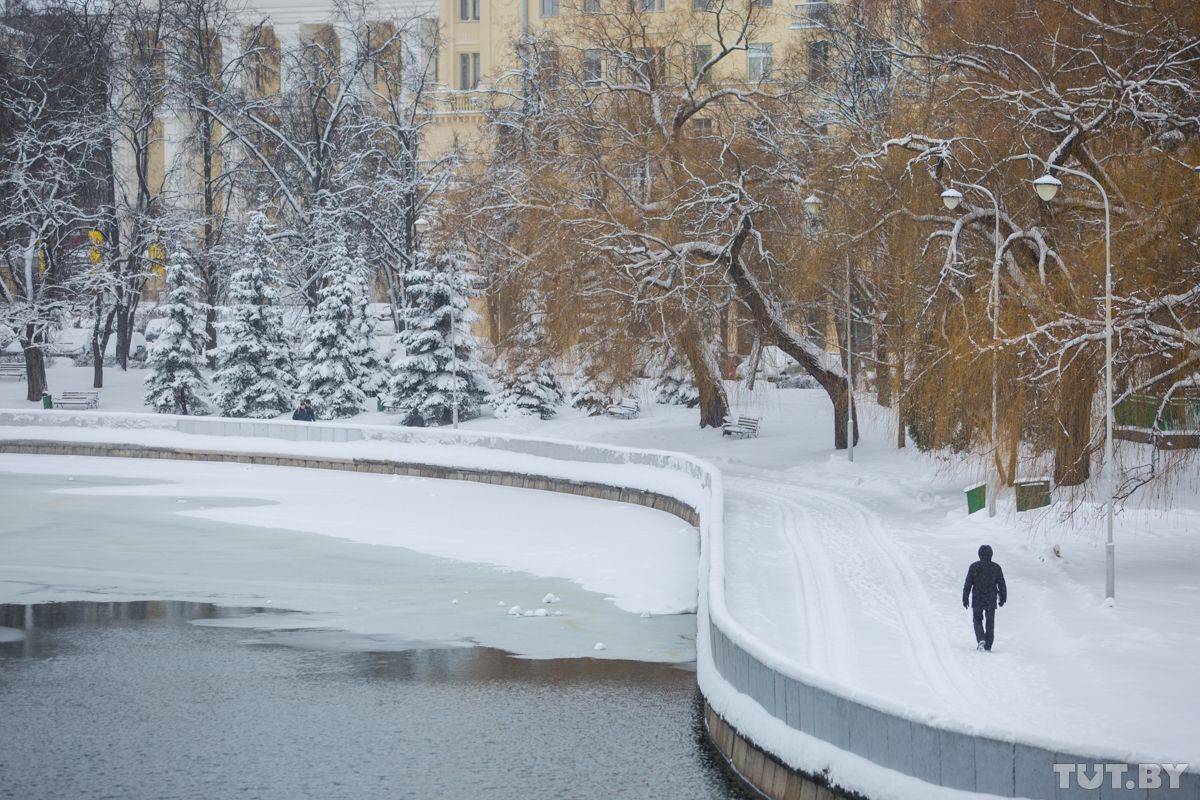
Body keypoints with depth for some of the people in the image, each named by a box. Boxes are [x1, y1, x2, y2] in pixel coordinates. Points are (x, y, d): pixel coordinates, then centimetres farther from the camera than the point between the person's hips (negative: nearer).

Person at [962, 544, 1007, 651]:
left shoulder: (974, 567, -5)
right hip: (991, 601, 1)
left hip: (977, 600, -1)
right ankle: (988, 646, 7)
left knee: (977, 620, 15)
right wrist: (1002, 598, 12)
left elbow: (968, 584, -3)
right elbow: (1001, 585, 1)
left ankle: (980, 639, -8)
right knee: (990, 623, 9)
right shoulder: (996, 567, -2)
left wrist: (965, 598, 4)